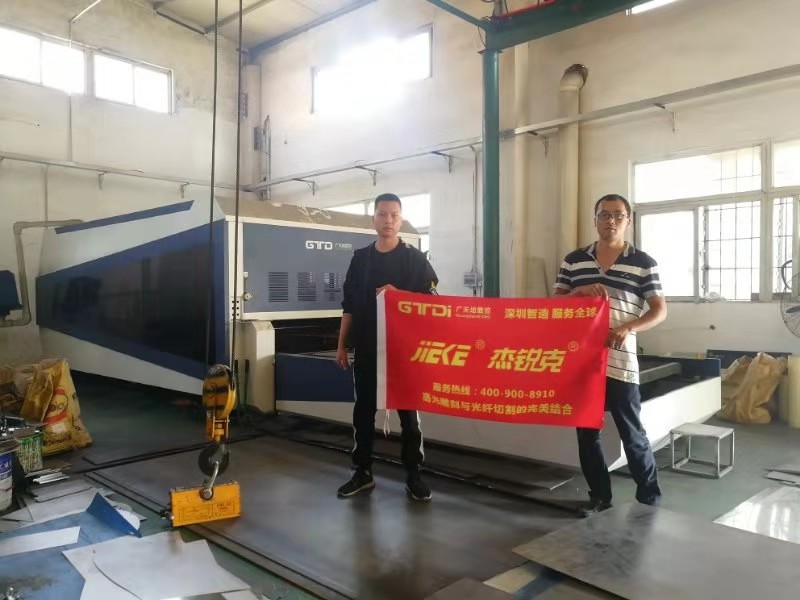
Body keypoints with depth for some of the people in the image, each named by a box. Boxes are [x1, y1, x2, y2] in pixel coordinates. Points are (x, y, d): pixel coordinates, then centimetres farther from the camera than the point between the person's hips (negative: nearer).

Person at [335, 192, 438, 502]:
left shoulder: (415, 258, -1)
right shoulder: (360, 258, 9)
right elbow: (349, 306, 11)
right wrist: (341, 345, 9)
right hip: (366, 349, 3)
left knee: (408, 412, 4)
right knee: (363, 412, 9)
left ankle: (413, 475, 16)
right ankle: (363, 472, 22)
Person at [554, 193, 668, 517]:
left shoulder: (643, 263, 1)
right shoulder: (573, 260, 7)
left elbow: (660, 310, 1)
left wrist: (628, 328, -16)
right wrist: (579, 291, -12)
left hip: (620, 362, -3)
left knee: (632, 432, 6)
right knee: (586, 431, 10)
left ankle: (649, 496, 25)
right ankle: (599, 494, 25)